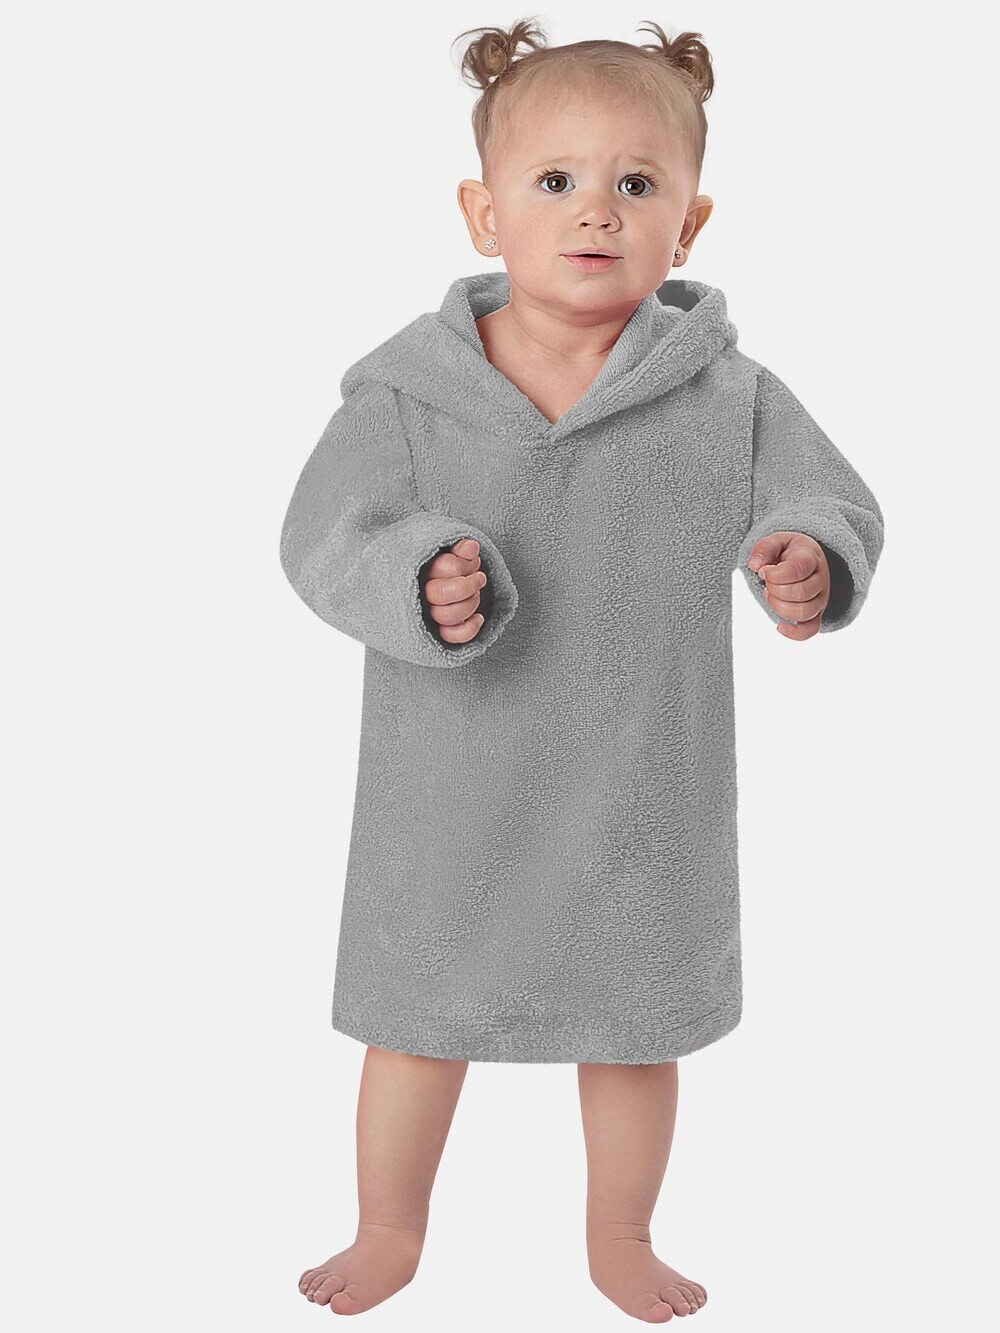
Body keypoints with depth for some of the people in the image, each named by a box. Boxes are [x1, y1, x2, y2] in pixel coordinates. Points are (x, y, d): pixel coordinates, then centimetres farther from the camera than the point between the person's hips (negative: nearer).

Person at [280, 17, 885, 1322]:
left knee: (635, 1032, 18)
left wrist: (811, 562, -28)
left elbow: (829, 499, -5)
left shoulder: (728, 395, -9)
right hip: (452, 797, 0)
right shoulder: (406, 391, -10)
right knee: (417, 1023, 17)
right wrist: (414, 583, -33)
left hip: (641, 799, 1)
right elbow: (323, 538, -12)